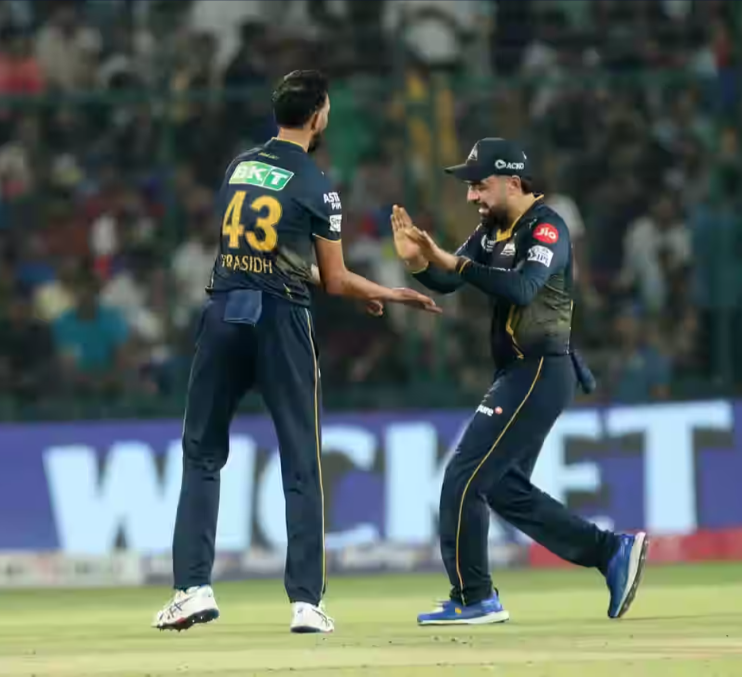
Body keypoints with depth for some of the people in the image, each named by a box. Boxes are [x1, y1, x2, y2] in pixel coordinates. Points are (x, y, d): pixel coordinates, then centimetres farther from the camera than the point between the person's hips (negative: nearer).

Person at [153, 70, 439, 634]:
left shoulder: (240, 166, 11)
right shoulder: (315, 187, -4)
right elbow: (334, 281, -1)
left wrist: (354, 290, 26)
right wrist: (391, 295, 17)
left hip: (223, 313, 4)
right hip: (279, 319, -4)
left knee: (202, 455, 10)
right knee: (301, 465, 4)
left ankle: (193, 588, 0)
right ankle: (307, 602, 0)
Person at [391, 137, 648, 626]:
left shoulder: (545, 228, -15)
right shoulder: (493, 230, 12)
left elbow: (522, 289, -31)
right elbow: (447, 283, 6)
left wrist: (455, 262, -38)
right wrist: (418, 260, -15)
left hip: (540, 374, -10)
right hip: (518, 373, 10)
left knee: (465, 477, -10)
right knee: (504, 487, 15)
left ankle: (475, 599, -3)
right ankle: (613, 552, 18)